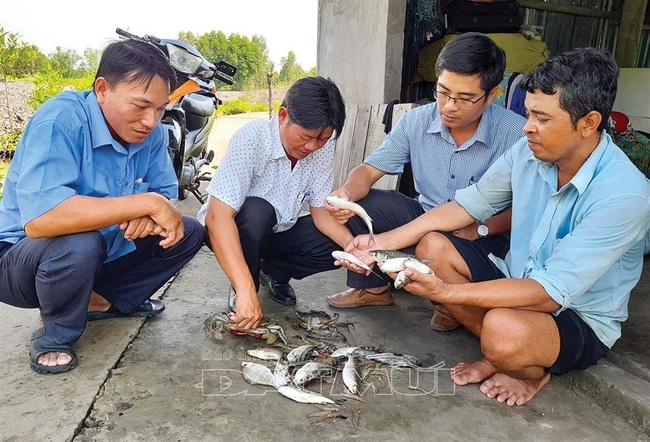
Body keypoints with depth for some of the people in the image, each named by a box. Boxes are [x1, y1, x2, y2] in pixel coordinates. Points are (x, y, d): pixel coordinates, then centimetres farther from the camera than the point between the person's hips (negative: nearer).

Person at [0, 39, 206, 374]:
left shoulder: (151, 132, -9)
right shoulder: (61, 120, -28)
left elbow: (164, 193, -2)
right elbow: (39, 219, -41)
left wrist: (147, 215, -27)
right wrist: (146, 203, -38)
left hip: (104, 254, 6)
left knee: (190, 233, -3)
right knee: (78, 243, -38)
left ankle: (104, 299, 8)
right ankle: (54, 335, -7)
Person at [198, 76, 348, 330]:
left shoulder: (322, 148, -14)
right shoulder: (251, 140, -30)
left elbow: (321, 210, -9)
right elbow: (217, 217, -38)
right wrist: (246, 292, -46)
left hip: (278, 229, 5)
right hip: (229, 227, -5)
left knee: (336, 246, -18)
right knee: (258, 211, -37)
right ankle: (238, 294, -11)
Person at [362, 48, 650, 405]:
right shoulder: (529, 152, -11)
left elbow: (549, 293, -31)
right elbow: (470, 204, -2)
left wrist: (446, 292, -36)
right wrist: (386, 241, -11)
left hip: (581, 322, -5)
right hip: (519, 282, 6)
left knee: (503, 328, -37)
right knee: (433, 246, -12)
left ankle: (533, 371, 1)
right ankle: (503, 354, -2)